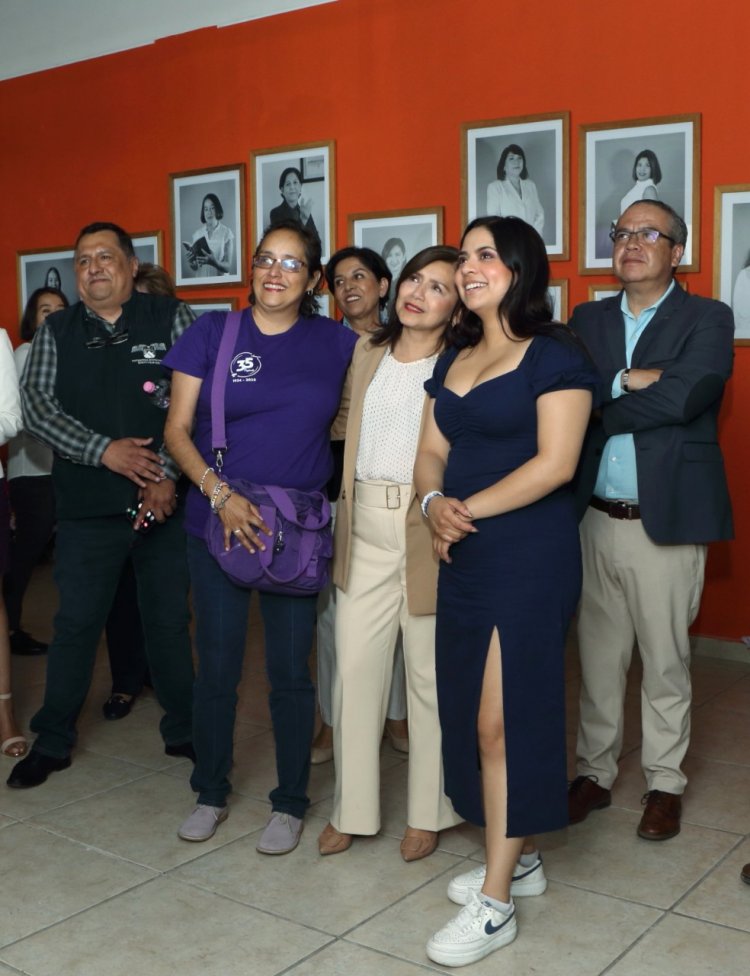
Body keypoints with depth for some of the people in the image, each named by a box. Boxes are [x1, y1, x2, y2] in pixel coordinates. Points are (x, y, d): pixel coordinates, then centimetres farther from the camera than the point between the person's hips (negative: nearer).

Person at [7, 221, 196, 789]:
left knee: (170, 621, 9)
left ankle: (184, 732, 25)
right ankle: (52, 742, 22)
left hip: (165, 503, -1)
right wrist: (104, 450, -16)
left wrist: (169, 474, -13)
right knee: (76, 623, 7)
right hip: (88, 506, 1)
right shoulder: (55, 332, 7)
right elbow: (36, 405, -3)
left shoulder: (171, 320, 2)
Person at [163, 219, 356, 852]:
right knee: (217, 664, 8)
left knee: (290, 669, 6)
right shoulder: (212, 332, 0)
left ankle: (291, 804, 23)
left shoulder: (337, 343, 3)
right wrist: (219, 493, -14)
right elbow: (177, 430, -1)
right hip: (218, 523, 0)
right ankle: (211, 793, 28)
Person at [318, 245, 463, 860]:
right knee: (354, 668, 6)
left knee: (429, 676, 7)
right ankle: (352, 809, 21)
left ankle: (428, 814, 23)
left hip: (428, 529, -4)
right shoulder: (367, 352, 13)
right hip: (365, 529, 5)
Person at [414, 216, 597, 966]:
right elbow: (431, 450, 12)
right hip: (464, 556, 7)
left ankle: (495, 903, 4)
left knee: (503, 719, -6)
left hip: (529, 552, -7)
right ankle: (520, 858, 28)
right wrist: (435, 503, -9)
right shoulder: (455, 356, 15)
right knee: (473, 712, 11)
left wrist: (471, 509, -14)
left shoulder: (554, 353, -7)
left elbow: (556, 462, -16)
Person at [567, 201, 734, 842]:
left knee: (665, 660, 7)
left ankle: (665, 784, 23)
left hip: (666, 521, -3)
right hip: (596, 518, 4)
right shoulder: (588, 320, 11)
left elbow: (684, 396, -18)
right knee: (598, 656, 12)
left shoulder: (707, 319, -1)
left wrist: (596, 407, -9)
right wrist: (629, 380, -16)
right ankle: (595, 772, 27)